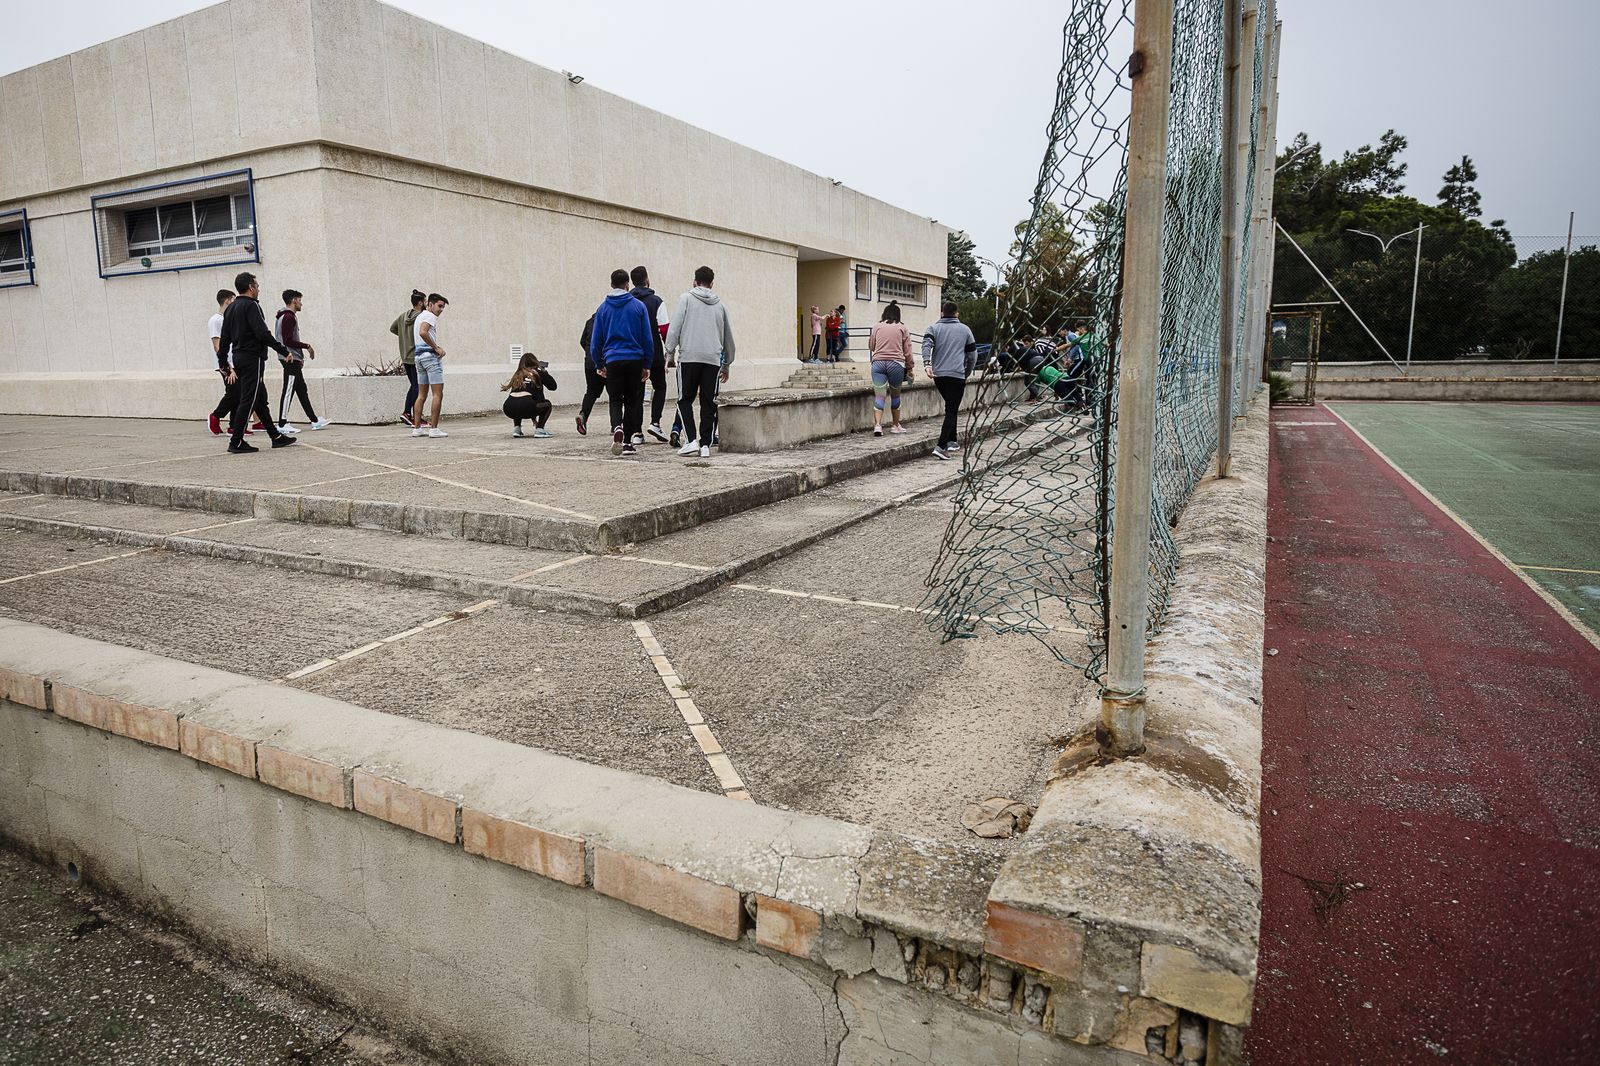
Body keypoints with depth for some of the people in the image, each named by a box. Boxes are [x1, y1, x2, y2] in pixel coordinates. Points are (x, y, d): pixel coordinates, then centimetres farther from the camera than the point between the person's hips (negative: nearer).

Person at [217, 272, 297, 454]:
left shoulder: (230, 308, 17)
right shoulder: (251, 305, -10)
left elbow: (224, 339, 18)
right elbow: (263, 333, -21)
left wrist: (223, 364, 20)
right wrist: (284, 351, -17)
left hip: (238, 357, 10)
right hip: (252, 358, -10)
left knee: (260, 399, 13)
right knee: (248, 400, -8)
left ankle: (276, 437, 19)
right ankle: (236, 442, -8)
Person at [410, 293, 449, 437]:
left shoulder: (420, 316, 23)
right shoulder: (430, 316, -7)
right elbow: (423, 332, -25)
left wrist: (437, 347, 8)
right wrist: (436, 348, -16)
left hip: (419, 355, 10)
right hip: (430, 355, -10)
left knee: (422, 395, 11)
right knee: (438, 394, -8)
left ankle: (417, 428, 10)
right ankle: (434, 429, -12)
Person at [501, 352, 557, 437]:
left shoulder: (517, 374, 29)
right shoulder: (538, 372, 15)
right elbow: (553, 386, 19)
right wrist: (546, 372, 32)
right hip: (524, 406, -5)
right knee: (547, 404, 22)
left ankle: (516, 428, 21)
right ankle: (539, 429, 6)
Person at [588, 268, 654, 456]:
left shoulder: (603, 308, 4)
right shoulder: (638, 306, 0)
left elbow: (595, 339, 6)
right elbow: (648, 337, 1)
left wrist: (599, 364, 16)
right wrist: (647, 365, 8)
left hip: (612, 360, 1)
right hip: (635, 360, 0)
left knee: (615, 400, 10)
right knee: (633, 401, 9)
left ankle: (617, 427, -19)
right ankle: (628, 442, 8)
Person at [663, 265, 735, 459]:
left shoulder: (686, 298, 6)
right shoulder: (720, 304, 16)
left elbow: (675, 326, -4)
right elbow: (728, 337, 22)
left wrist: (670, 351, 2)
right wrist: (727, 364, 30)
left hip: (689, 357, -3)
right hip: (713, 359, 3)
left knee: (685, 400, 8)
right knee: (709, 403, 7)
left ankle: (692, 441, -4)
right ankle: (705, 445, 4)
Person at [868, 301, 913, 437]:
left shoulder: (877, 327, 12)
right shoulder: (902, 328, 10)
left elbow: (871, 346, 22)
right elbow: (907, 351, 9)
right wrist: (909, 368, 16)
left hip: (878, 363, 1)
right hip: (896, 363, 0)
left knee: (879, 396, -2)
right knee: (895, 395, 15)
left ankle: (877, 425, -17)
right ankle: (896, 425, 23)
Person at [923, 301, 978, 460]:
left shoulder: (934, 328, 10)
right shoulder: (965, 330, 10)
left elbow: (926, 344, -10)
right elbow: (972, 355, 12)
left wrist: (927, 364, -20)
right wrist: (966, 373, 23)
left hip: (938, 375, 3)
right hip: (957, 375, -3)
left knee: (950, 407, 21)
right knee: (951, 410, -5)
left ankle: (952, 441, 23)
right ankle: (941, 446, -19)